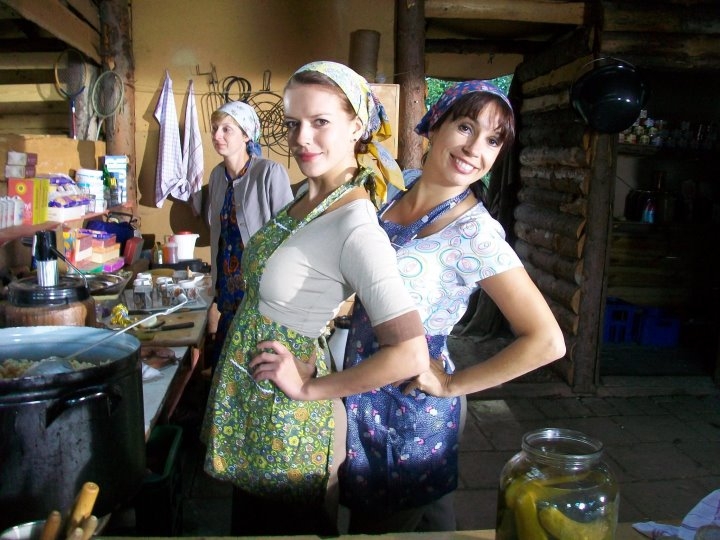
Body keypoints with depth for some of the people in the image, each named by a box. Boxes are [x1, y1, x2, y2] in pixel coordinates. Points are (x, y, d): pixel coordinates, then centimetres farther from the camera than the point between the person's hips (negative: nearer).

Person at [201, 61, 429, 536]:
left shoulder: (356, 227, -27)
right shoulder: (306, 194, 0)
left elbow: (411, 355, -34)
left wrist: (310, 388, -23)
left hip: (285, 414, -8)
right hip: (246, 398, 8)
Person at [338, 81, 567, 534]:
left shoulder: (476, 234, -24)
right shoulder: (399, 185, -4)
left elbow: (547, 341, -25)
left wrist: (451, 384, -17)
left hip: (412, 412, -5)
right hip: (367, 396, 6)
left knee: (377, 526, 16)